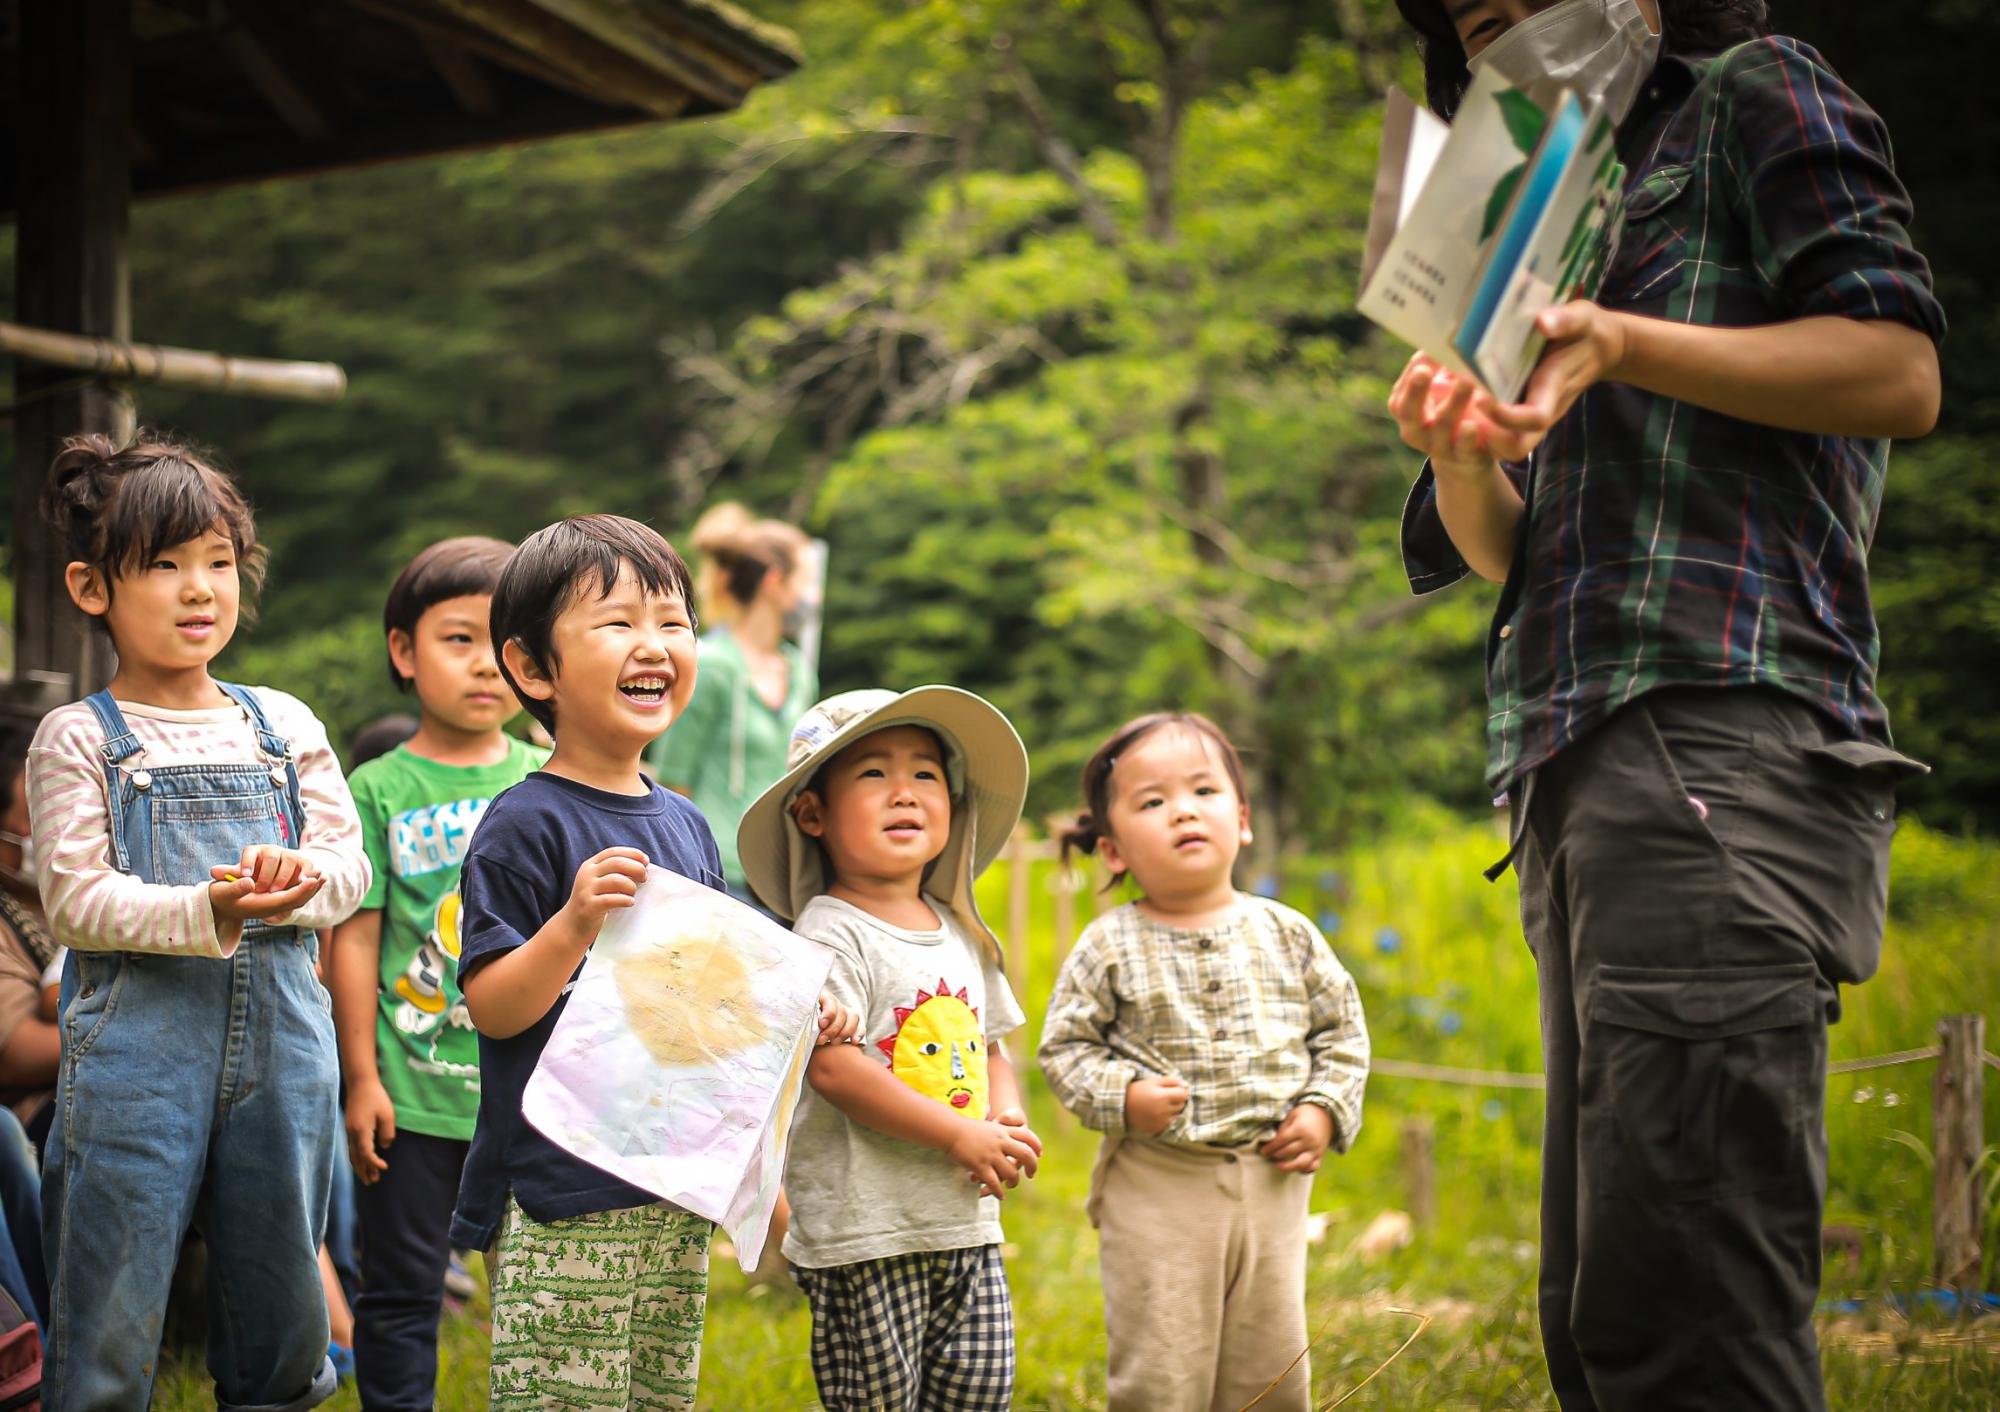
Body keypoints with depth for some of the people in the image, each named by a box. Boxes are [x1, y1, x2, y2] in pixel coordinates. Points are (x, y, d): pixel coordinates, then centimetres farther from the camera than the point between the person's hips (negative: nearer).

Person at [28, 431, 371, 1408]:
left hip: (280, 1032, 4)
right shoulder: (77, 740, -1)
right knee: (111, 1323, -1)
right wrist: (207, 910, -24)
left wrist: (302, 881, -16)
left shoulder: (286, 728, 11)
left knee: (281, 1312, 12)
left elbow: (349, 863, 8)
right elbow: (76, 900, -9)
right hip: (137, 1040, -4)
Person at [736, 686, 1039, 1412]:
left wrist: (1009, 1123, -1)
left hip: (966, 1226, 7)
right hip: (864, 1234, -7)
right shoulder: (832, 935, -11)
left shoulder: (960, 936, 14)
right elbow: (834, 1067, -21)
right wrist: (962, 1137, -18)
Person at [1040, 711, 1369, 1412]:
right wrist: (1122, 1098, -17)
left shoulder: (1286, 934, 4)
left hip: (1272, 1183, 3)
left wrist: (1325, 1111, -2)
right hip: (1157, 1192, -3)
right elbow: (1066, 1046, -1)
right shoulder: (1110, 947, -3)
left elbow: (1342, 1028, 11)